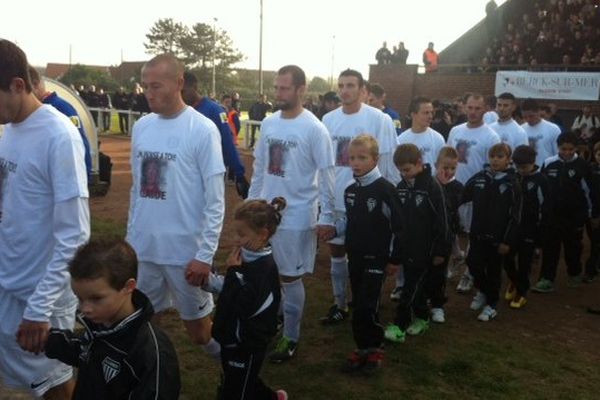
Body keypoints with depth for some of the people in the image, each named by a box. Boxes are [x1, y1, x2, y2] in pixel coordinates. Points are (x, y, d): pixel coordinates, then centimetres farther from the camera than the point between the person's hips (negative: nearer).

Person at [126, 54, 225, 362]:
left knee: (196, 324, 10)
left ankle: (219, 350, 38)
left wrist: (205, 255, -14)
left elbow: (215, 200, -12)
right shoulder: (141, 126, 6)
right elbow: (137, 188, 14)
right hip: (142, 248, 5)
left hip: (185, 250, -5)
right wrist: (130, 236, 14)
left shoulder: (202, 130, -12)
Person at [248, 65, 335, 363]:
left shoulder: (314, 129, -13)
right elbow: (259, 167, 11)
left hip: (296, 216, -6)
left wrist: (326, 218, -12)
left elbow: (326, 176, -12)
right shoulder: (268, 123, 4)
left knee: (290, 278, 5)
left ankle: (291, 337, 22)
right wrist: (250, 201, 13)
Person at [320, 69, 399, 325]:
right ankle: (340, 304, 29)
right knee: (336, 252, 13)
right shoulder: (328, 119, 4)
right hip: (334, 199, 5)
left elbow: (389, 163, -8)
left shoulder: (378, 119, -10)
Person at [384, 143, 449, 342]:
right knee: (415, 284, 15)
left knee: (412, 286, -4)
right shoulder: (401, 187, 5)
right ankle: (422, 318, 30)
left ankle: (399, 326, -1)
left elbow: (441, 221, -12)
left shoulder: (432, 187, -13)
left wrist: (440, 251, -11)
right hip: (406, 247, 6)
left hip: (424, 248, -6)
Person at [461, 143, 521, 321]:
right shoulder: (479, 178, 0)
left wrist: (507, 241, -11)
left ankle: (491, 304, 24)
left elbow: (515, 216, -8)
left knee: (494, 271, 8)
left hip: (498, 237, -3)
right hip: (477, 233, 3)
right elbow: (462, 197, 5)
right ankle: (482, 291, 34)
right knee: (473, 263, 5)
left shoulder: (511, 184, -8)